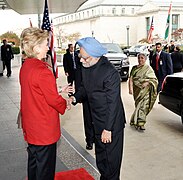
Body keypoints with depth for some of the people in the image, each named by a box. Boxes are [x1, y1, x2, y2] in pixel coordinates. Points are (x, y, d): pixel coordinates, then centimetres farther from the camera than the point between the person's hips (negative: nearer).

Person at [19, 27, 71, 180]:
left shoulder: (25, 66, 4)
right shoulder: (42, 71, -24)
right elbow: (53, 99, -20)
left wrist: (59, 90, 10)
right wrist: (65, 104, 0)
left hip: (30, 126, 9)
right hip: (44, 129, -9)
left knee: (33, 163, 23)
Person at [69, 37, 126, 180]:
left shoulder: (110, 73, -24)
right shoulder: (86, 67, 0)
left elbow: (112, 103, -22)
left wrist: (108, 129, -19)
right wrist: (75, 98, -6)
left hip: (111, 124, -7)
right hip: (97, 122, 8)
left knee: (111, 158, 8)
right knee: (100, 156, 21)